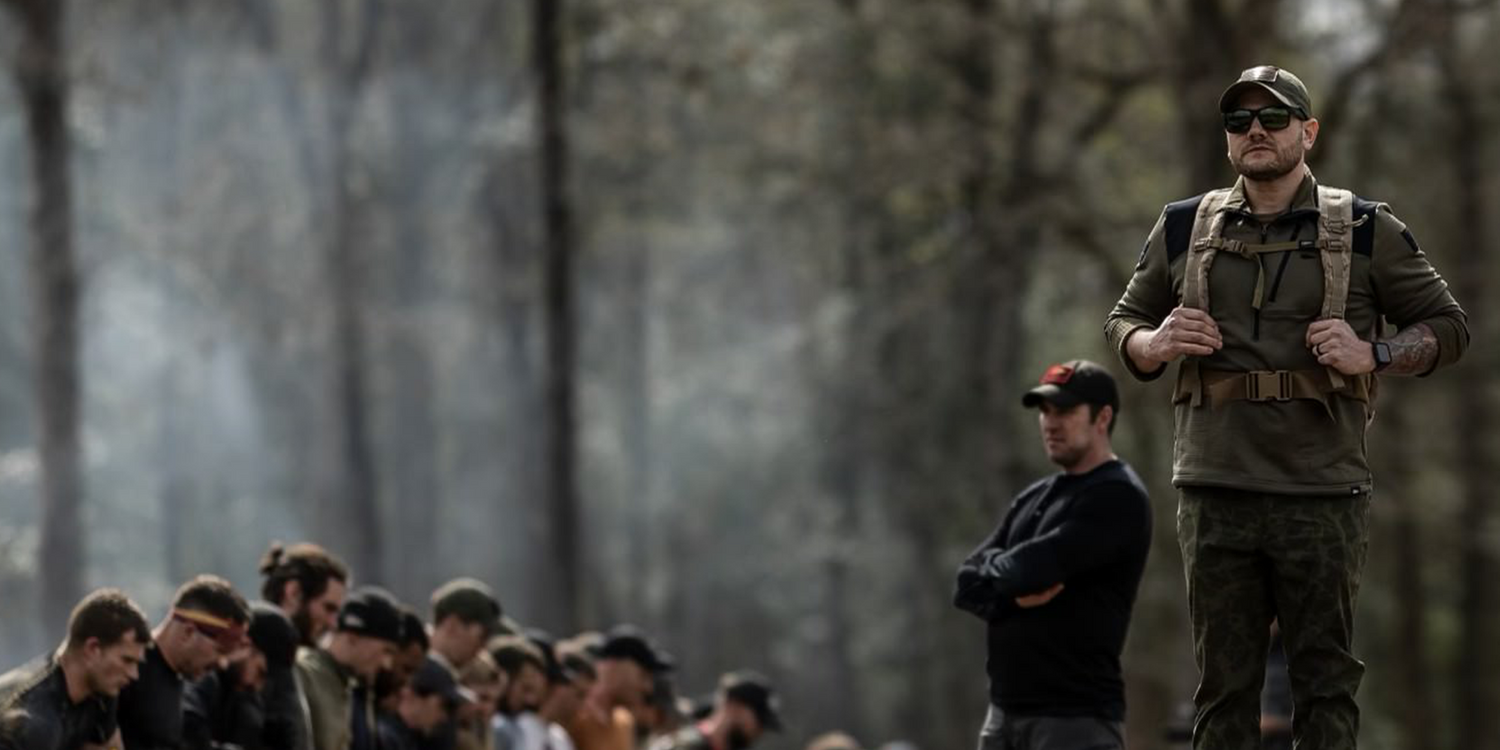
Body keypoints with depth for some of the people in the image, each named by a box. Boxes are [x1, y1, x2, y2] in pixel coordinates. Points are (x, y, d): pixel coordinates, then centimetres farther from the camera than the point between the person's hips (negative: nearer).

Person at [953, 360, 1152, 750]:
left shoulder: (1118, 498, -8)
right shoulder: (1034, 499, 18)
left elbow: (1037, 566, -18)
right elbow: (969, 584, 11)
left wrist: (996, 570, 3)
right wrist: (1013, 595, -10)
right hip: (1005, 711, 9)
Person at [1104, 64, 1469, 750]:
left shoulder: (1365, 230, 6)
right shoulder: (1183, 229, 12)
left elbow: (1447, 326, 9)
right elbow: (1122, 324, 20)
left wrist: (1373, 354, -10)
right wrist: (1154, 343, -4)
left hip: (1323, 494, -2)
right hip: (1214, 493, 2)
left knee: (1326, 684, -2)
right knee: (1223, 685, 2)